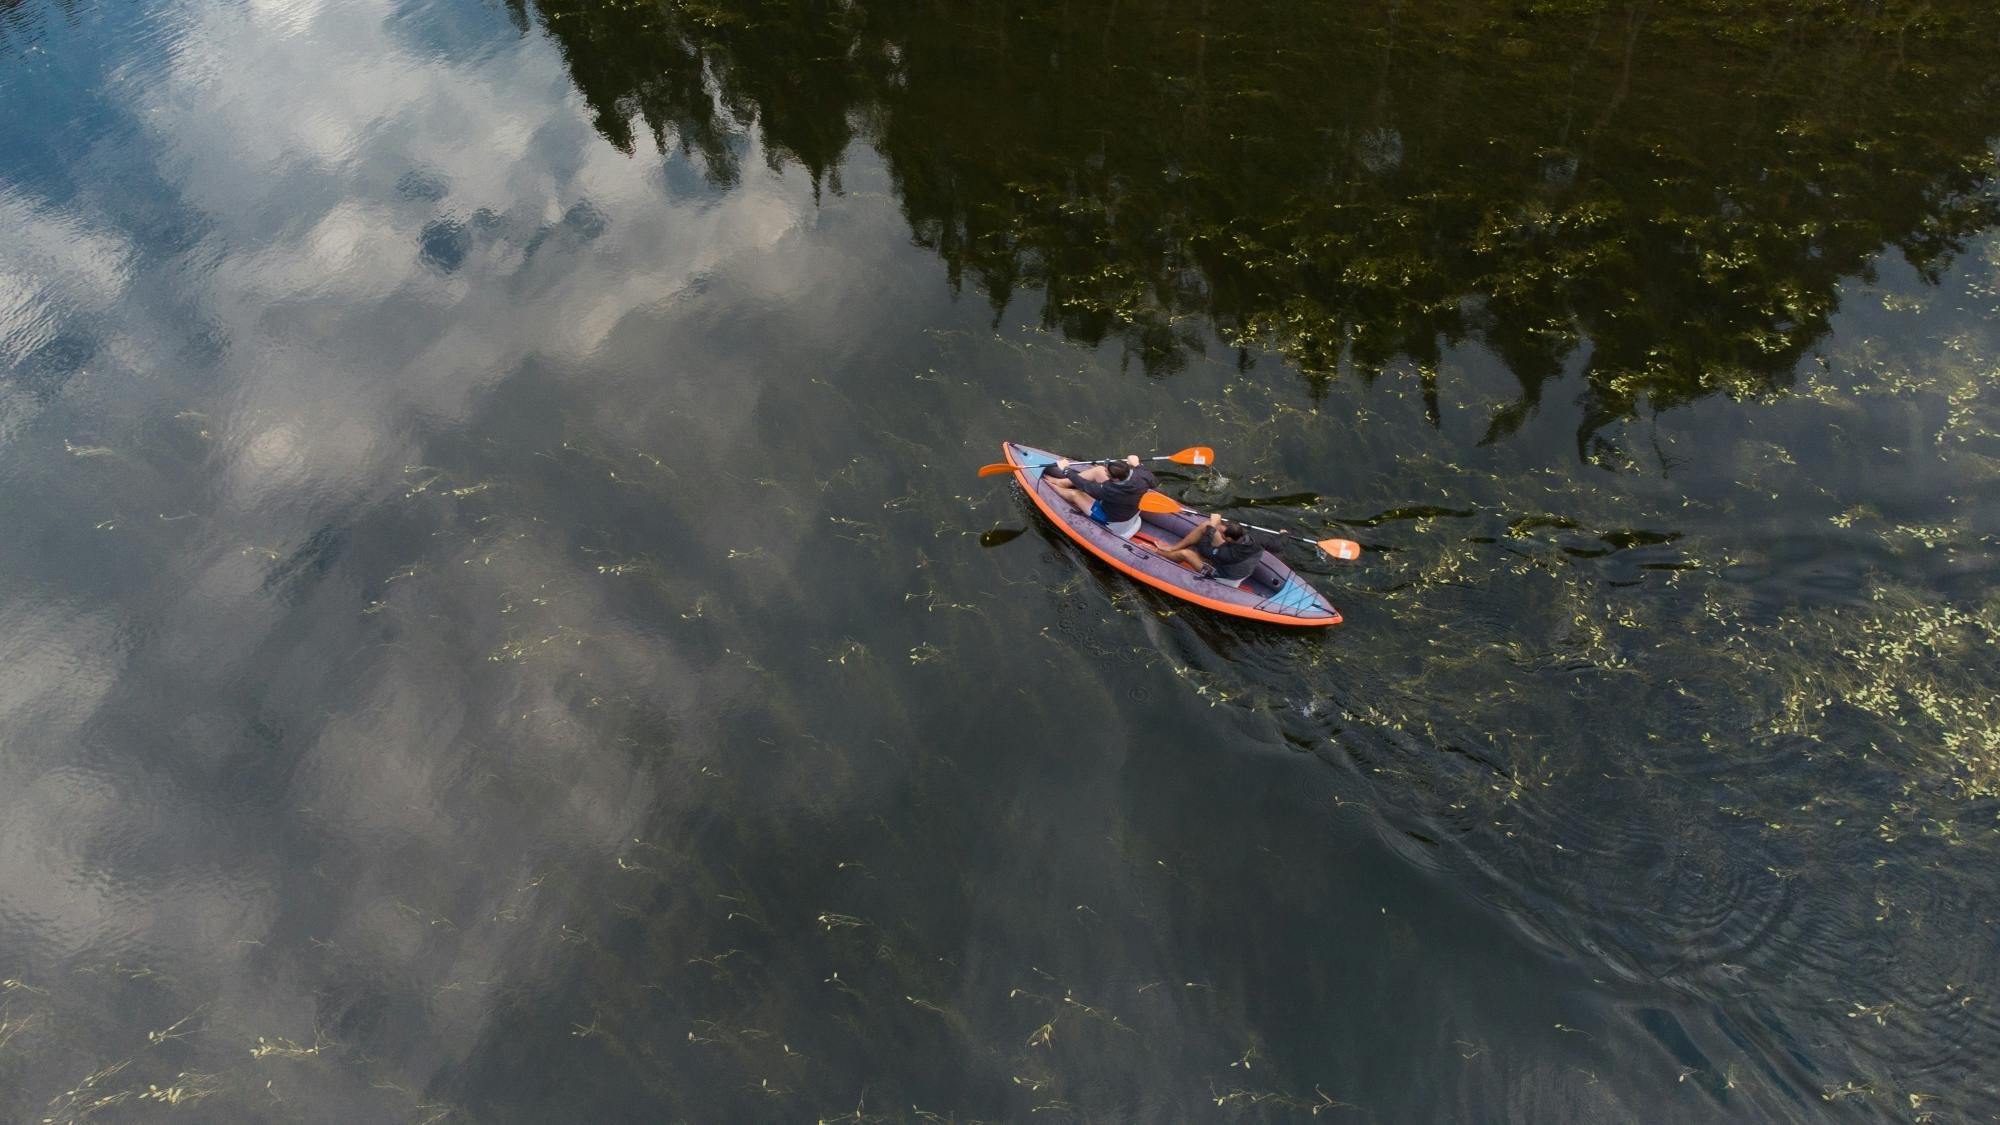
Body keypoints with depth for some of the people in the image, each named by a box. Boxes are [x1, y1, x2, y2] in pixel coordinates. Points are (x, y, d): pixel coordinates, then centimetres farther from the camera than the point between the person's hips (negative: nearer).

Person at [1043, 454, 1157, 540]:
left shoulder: (1110, 490, -42)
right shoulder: (1140, 476, -27)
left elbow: (1084, 485, -28)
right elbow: (1154, 481, -3)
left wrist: (1065, 469, -14)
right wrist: (1137, 465, 7)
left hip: (1111, 522, -6)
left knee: (1074, 494, -2)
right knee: (1098, 470, -3)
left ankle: (1047, 481, 30)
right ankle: (1061, 482, 14)